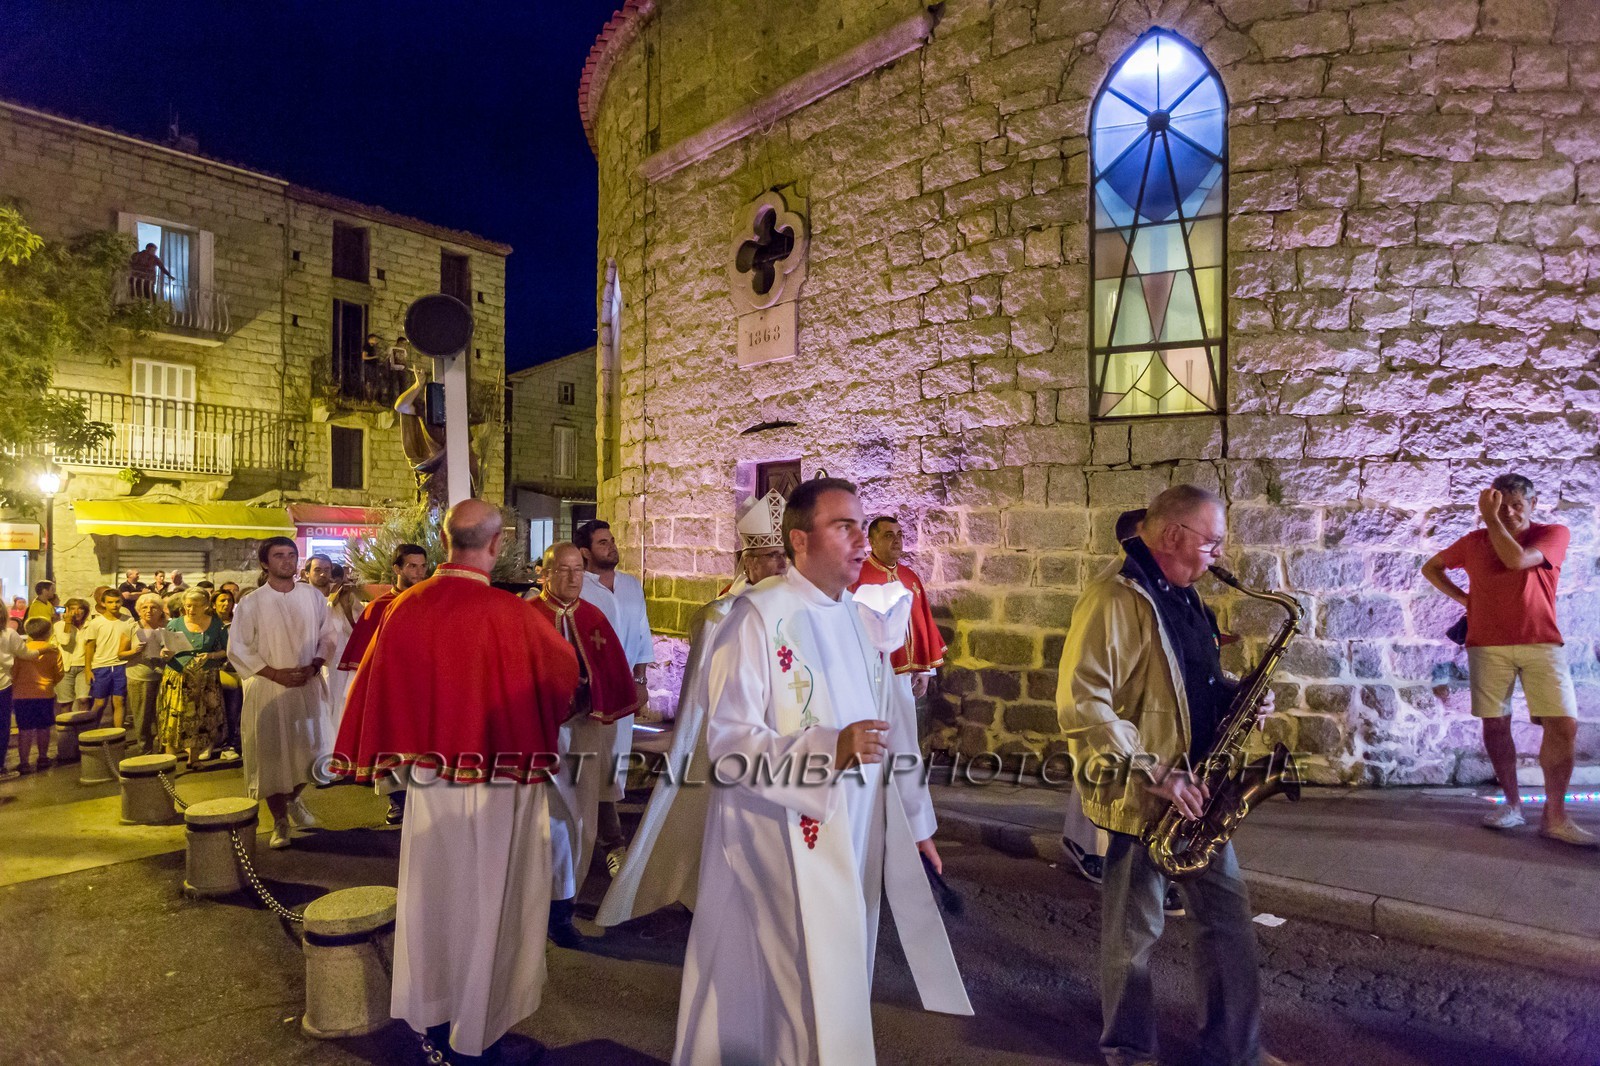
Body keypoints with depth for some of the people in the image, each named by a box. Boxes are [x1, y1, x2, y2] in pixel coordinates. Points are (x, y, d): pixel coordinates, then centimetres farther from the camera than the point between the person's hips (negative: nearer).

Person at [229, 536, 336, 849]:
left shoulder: (313, 596, 0)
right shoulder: (251, 603, -6)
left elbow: (327, 636, 6)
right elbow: (237, 649, -5)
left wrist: (313, 666, -10)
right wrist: (275, 673, -13)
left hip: (307, 686, 2)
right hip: (267, 689, -2)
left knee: (305, 749, 11)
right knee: (270, 753, 4)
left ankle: (294, 799, 40)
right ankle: (279, 821, 20)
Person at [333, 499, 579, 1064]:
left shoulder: (405, 607, -8)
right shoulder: (512, 614, -21)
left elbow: (378, 688, 2)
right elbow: (565, 673, -5)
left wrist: (399, 758, 16)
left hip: (429, 774, 5)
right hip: (497, 780, -4)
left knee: (432, 889, 22)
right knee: (486, 898, 14)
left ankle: (429, 1012, 40)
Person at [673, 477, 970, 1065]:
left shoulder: (862, 622, 7)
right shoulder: (758, 616, -14)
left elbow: (893, 729, 13)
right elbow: (728, 741, -18)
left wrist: (915, 821, 15)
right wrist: (830, 750, -28)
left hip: (857, 836, 6)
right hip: (781, 840, -6)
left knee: (841, 977, 18)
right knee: (788, 989, 5)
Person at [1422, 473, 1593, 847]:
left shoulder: (1554, 533, 1)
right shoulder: (1474, 541, 8)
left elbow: (1517, 559, -18)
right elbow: (1431, 568, 21)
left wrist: (1491, 519, -11)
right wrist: (1464, 598, 8)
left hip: (1541, 644, -2)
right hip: (1487, 646, 2)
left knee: (1564, 726, -10)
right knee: (1495, 725, 4)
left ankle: (1555, 816, -1)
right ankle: (1512, 803, 18)